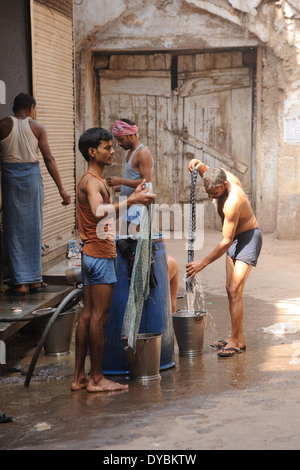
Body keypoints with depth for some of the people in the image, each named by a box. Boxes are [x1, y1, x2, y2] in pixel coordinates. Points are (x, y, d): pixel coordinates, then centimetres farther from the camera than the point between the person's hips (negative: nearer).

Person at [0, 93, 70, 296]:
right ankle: (35, 279, 14)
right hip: (32, 177, 1)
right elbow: (49, 160, -2)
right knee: (34, 228, 10)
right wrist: (62, 189, 0)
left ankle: (19, 283, 2)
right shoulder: (37, 127, 2)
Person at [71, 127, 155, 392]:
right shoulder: (92, 182, -15)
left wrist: (133, 196, 25)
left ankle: (79, 377, 15)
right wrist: (131, 201, -36)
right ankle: (97, 379, 1)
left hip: (92, 254, 10)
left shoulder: (95, 180, 17)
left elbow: (107, 212, 25)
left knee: (88, 315, 10)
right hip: (101, 254, -10)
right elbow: (100, 213, -35)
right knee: (99, 316, -5)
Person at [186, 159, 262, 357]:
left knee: (235, 290, -17)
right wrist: (200, 166, -3)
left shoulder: (232, 202, -33)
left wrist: (203, 263, -26)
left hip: (249, 238, -10)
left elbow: (226, 242, -30)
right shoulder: (223, 175, -8)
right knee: (230, 289, 10)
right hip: (236, 238, 10)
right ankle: (238, 338, 17)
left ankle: (237, 341, -11)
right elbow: (207, 173, 20)